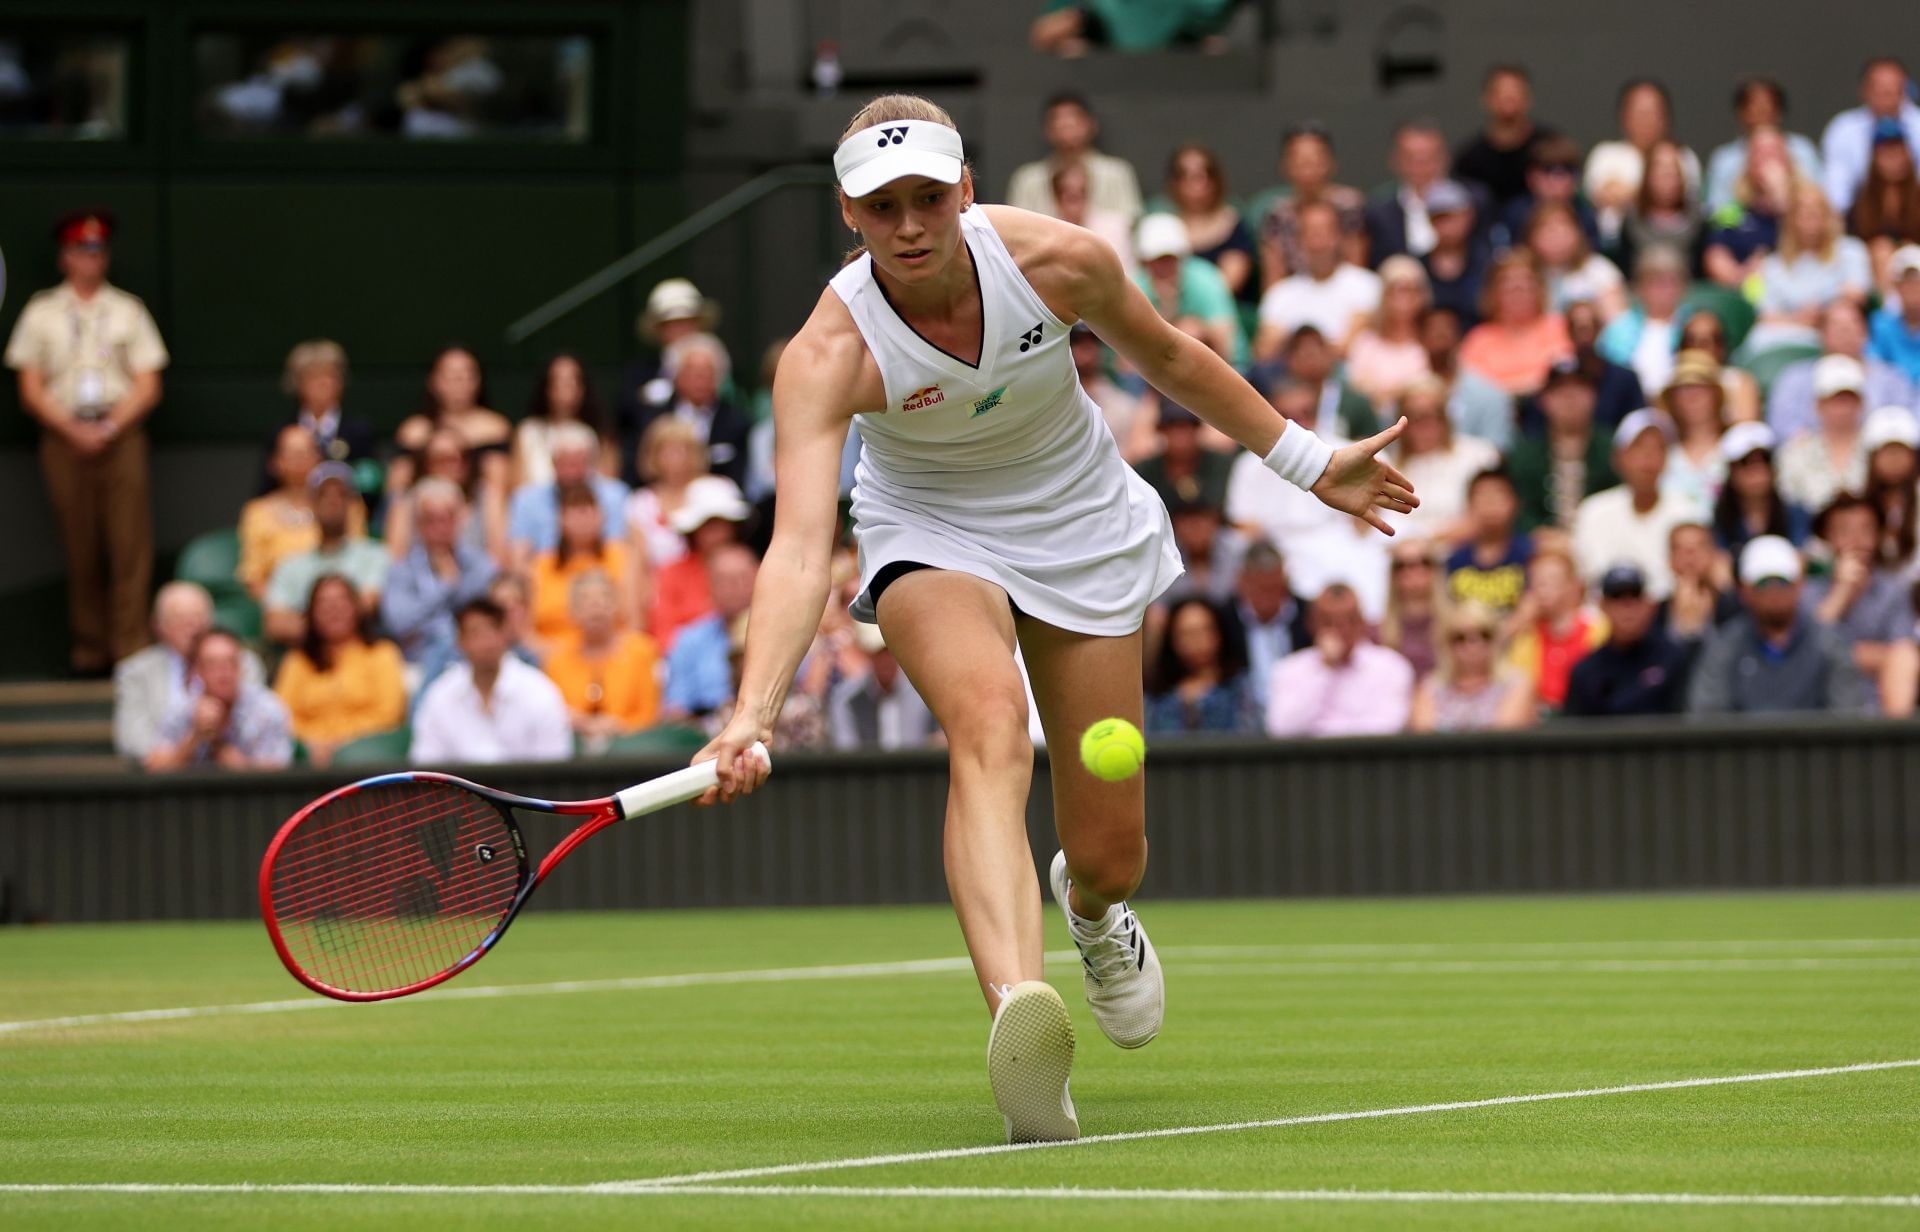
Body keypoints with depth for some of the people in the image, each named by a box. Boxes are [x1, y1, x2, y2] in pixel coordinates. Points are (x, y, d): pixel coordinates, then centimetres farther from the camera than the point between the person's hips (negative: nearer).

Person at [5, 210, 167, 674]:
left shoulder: (128, 311, 9)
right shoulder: (41, 313, 9)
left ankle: (130, 648, -13)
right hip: (64, 438, 0)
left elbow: (147, 387, 6)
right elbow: (31, 390, 6)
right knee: (80, 548, 0)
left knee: (130, 542, -11)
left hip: (120, 435, 0)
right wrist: (72, 429, -8)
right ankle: (87, 649, 5)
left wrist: (110, 427, -9)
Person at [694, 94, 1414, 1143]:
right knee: (988, 722, -37)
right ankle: (1019, 1013, -56)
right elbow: (800, 547, -39)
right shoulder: (829, 355, -29)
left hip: (1081, 529, 2)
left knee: (1110, 855, 3)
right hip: (930, 535, -2)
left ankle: (1092, 907, 46)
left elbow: (1169, 359, -1)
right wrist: (753, 713, -54)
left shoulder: (1059, 261, -22)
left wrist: (1309, 463, 8)